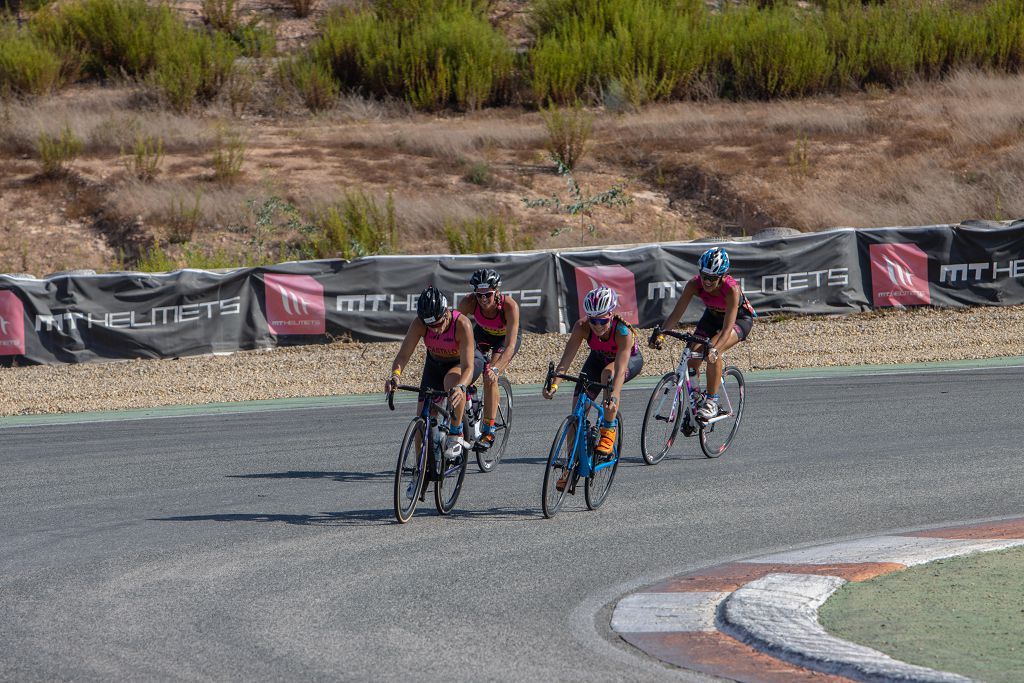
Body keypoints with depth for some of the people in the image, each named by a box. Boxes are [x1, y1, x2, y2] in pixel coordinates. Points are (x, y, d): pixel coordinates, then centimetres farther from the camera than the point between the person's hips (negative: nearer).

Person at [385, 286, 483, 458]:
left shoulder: (462, 324, -36)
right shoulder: (419, 324, -27)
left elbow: (468, 367, -42)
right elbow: (403, 355, -29)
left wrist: (460, 387, -62)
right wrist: (395, 375, -50)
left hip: (463, 362, -4)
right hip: (436, 364, 4)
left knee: (451, 380, -39)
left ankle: (456, 435, -22)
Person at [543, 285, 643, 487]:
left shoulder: (622, 332, -38)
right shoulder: (582, 327, -30)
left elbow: (620, 369, -47)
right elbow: (566, 358, -35)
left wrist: (613, 395, -63)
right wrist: (554, 384, -50)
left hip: (630, 360, -4)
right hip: (598, 359, 4)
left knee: (607, 373, -38)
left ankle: (608, 433, -28)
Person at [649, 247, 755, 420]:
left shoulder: (731, 289, -38)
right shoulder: (695, 285, -27)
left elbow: (727, 328, -42)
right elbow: (677, 313, -28)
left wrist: (714, 349, -58)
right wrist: (660, 333, -44)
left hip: (739, 319, -5)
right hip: (713, 316, 5)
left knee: (713, 353, -30)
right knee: (692, 354, -13)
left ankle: (712, 402, -18)